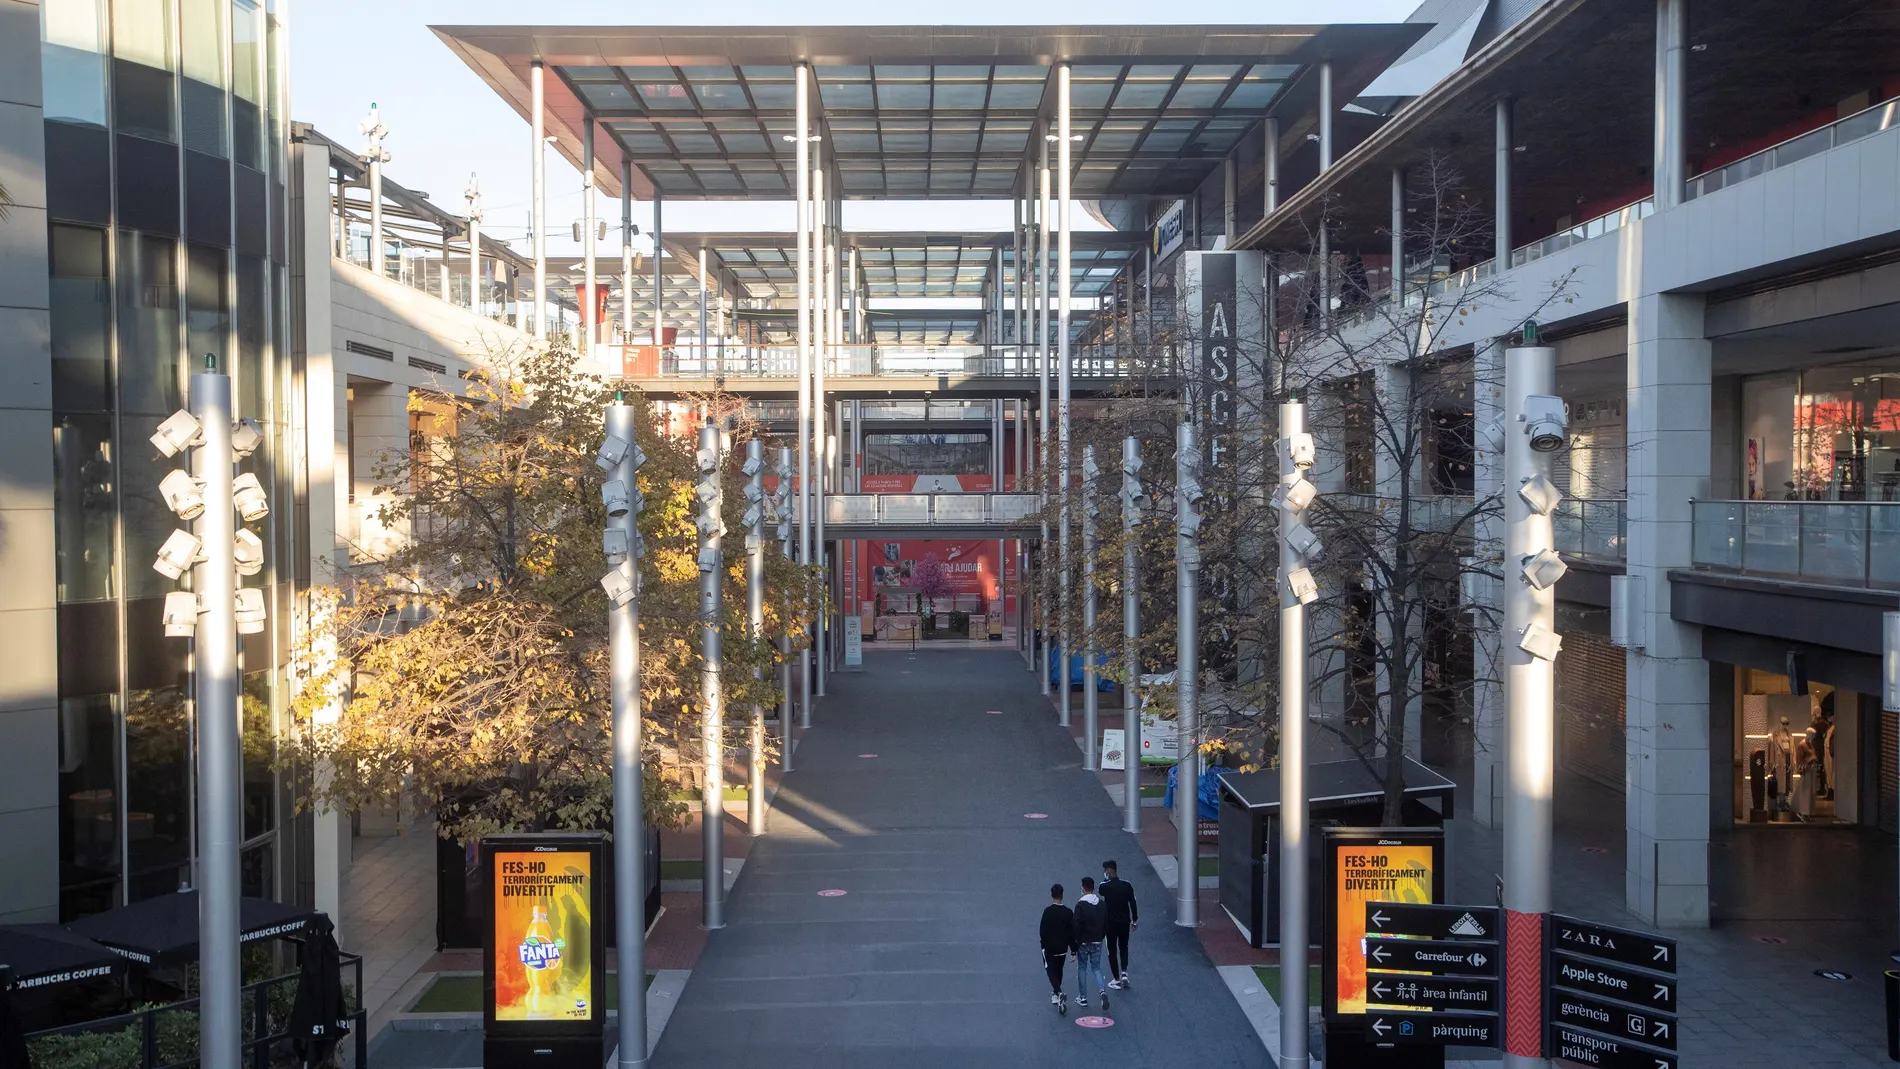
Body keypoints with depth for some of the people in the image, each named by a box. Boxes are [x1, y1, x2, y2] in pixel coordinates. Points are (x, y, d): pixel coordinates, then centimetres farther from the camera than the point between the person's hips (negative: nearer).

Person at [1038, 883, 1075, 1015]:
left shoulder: (1048, 911, -16)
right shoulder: (1068, 912, -6)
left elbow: (1043, 930, -11)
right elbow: (1072, 933, -3)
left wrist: (1044, 944, 5)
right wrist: (1073, 950, 2)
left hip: (1049, 948, -4)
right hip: (1062, 948, 4)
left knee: (1051, 971, 2)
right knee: (1058, 971, 21)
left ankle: (1059, 993, -20)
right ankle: (1055, 994, 34)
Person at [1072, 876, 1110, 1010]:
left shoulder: (1081, 904, -15)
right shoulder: (1101, 904, 2)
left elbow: (1077, 925, -17)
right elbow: (1106, 923, 9)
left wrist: (1076, 943, -9)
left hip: (1084, 942, -4)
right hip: (1097, 942, 4)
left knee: (1082, 968, 10)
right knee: (1096, 967, 14)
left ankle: (1082, 998, 14)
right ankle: (1102, 991, -10)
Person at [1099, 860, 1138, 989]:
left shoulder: (1105, 886, -13)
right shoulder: (1127, 885, -5)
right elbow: (1133, 904, -1)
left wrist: (1106, 879, 2)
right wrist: (1135, 920, 9)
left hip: (1111, 923, -3)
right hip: (1125, 922, 3)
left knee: (1112, 950, 8)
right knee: (1124, 947, 22)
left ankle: (1116, 980, 9)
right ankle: (1124, 972, 7)